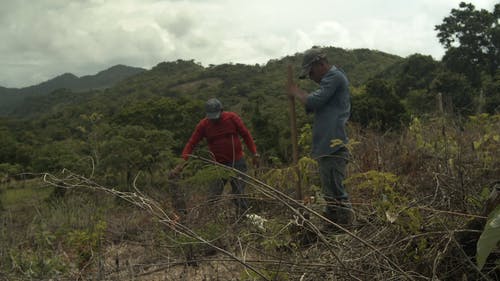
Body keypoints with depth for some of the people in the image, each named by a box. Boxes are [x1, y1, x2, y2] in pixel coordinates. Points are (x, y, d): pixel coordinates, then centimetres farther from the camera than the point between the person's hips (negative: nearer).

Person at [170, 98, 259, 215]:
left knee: (239, 194, 0)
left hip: (237, 162, -1)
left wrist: (254, 153, -5)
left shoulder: (232, 117, -7)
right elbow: (191, 143, -6)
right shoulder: (203, 125, -5)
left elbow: (246, 135, 0)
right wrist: (182, 163, -16)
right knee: (214, 196, -1)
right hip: (218, 165, 2)